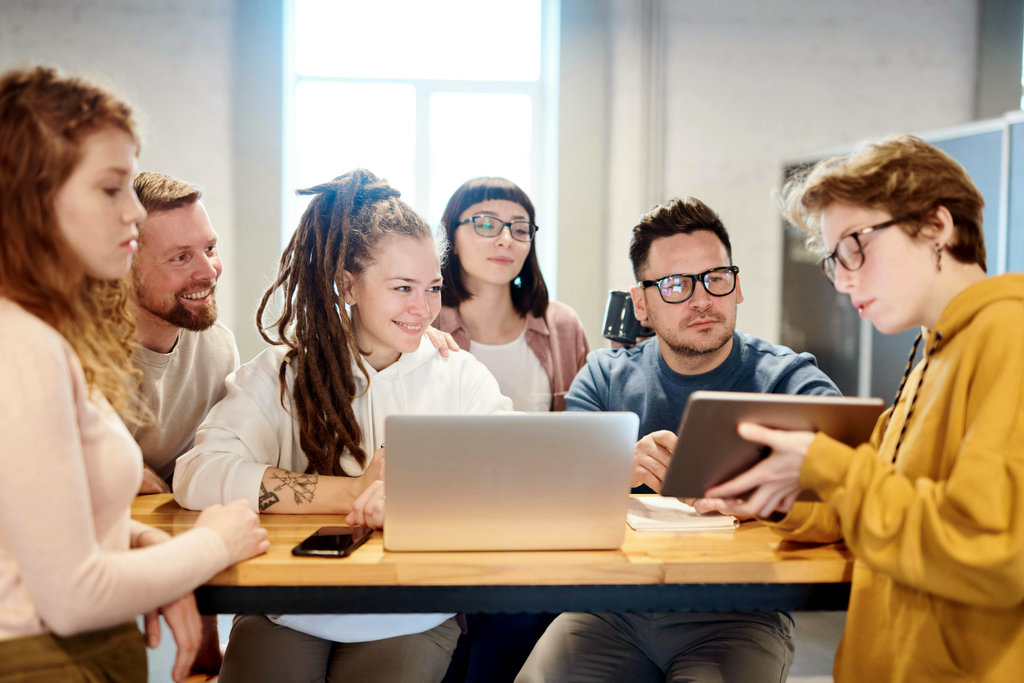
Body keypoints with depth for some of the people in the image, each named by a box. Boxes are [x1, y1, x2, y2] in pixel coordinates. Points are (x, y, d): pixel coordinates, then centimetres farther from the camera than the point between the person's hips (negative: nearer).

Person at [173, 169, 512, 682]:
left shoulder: (459, 378, 4)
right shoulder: (281, 374, 1)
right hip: (285, 617, 0)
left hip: (412, 622, 1)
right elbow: (197, 476, -14)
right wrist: (357, 490, -17)